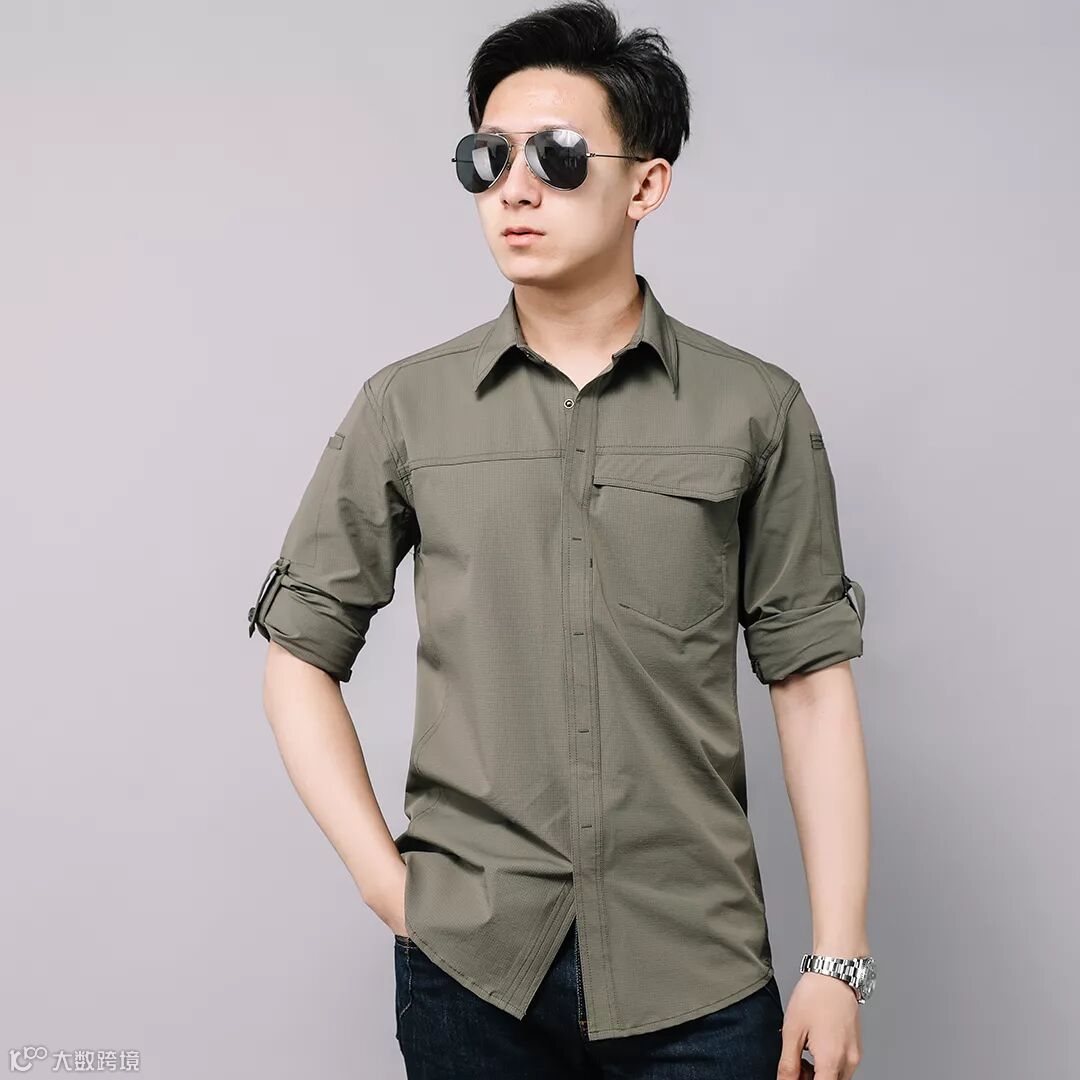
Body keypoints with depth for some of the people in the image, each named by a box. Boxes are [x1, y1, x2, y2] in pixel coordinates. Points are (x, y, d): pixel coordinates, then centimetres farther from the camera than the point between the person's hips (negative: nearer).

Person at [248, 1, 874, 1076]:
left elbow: (811, 678, 0)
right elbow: (301, 652, 6)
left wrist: (837, 962, -4)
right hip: (468, 962, 1)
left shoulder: (758, 410, 0)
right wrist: (384, 877, -3)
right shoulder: (407, 406, 2)